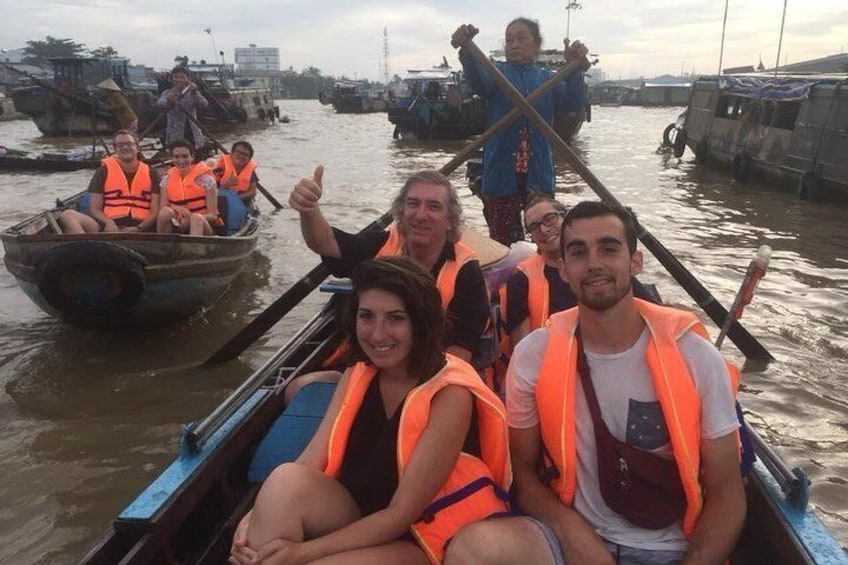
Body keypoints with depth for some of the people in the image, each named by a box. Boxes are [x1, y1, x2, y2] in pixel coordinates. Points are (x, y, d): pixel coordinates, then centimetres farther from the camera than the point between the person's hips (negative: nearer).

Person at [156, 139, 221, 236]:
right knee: (165, 212, -27)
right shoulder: (167, 178, 5)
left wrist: (190, 218, -27)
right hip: (178, 225, 3)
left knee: (196, 217, -36)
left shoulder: (205, 178, -5)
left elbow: (213, 215, -9)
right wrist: (175, 209, -23)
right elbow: (163, 209, 0)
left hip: (203, 225, -3)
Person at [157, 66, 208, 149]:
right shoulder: (168, 93, 3)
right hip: (175, 135, -1)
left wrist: (195, 93, -29)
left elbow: (204, 105, -12)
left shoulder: (192, 93, 6)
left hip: (193, 135, 2)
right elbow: (159, 103, -19)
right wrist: (168, 101, -42)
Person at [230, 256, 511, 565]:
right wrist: (258, 516, -26)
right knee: (287, 480, -25)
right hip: (356, 520, 5)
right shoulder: (356, 377, 0)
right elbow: (310, 463, -8)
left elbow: (401, 514, -21)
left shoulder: (449, 395, -20)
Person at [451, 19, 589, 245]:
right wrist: (466, 50, -39)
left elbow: (573, 103, -5)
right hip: (502, 174, -2)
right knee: (503, 244, 1)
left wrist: (574, 67, -23)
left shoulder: (547, 78, 12)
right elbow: (478, 80, -18)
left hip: (538, 175, 2)